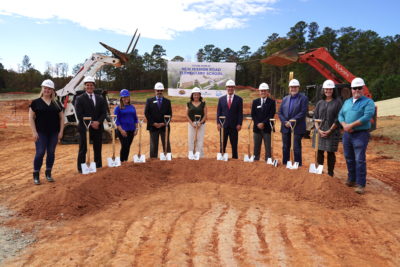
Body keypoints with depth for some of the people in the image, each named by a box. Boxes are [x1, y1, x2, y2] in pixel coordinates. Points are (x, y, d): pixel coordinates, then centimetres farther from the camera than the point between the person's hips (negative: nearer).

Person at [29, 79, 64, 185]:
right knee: (40, 153, -6)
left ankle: (48, 173, 20)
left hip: (54, 133, 3)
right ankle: (36, 175, 7)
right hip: (41, 133, -3)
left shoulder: (57, 104, 9)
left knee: (51, 153, 7)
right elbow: (31, 118, -1)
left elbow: (61, 118, 10)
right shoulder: (36, 102, 1)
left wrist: (61, 131, 2)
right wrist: (34, 132, -9)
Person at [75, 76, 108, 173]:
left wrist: (98, 122, -13)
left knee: (98, 149, 10)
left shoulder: (100, 98, 10)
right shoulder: (80, 99, -1)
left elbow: (104, 113, 4)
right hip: (85, 128, -3)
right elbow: (79, 115, -9)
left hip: (98, 127, 4)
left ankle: (98, 167, 21)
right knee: (83, 150, 3)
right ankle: (81, 169, 12)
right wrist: (91, 123, -16)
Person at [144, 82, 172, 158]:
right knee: (154, 145, 4)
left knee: (166, 144, 6)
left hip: (164, 127, 1)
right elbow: (146, 113, -1)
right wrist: (154, 123, -10)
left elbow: (170, 114, 3)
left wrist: (163, 123, -10)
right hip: (153, 127, -1)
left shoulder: (167, 101, 8)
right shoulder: (149, 101, 5)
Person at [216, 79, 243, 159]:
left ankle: (234, 158, 13)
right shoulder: (221, 99, 9)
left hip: (234, 126, -1)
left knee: (234, 145, 5)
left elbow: (240, 113, 0)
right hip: (223, 125, 1)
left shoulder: (239, 99, 4)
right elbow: (218, 112, 6)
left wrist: (239, 124, -8)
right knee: (222, 144, 5)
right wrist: (218, 123, -3)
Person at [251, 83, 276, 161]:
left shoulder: (272, 102, 1)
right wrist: (258, 124, -9)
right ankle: (256, 160, 15)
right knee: (256, 147, 8)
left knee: (268, 147, 1)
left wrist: (263, 123, -15)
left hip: (267, 128, -3)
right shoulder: (255, 102, 10)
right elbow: (253, 114, 5)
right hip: (257, 128, 3)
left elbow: (271, 115, -7)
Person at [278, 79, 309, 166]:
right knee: (285, 148, 12)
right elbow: (280, 113, 9)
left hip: (297, 128, -5)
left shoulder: (303, 98, -3)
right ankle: (285, 164, 24)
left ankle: (298, 165, 10)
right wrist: (285, 122, -8)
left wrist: (291, 121, -18)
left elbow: (303, 113, -13)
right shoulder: (285, 99, 13)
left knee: (296, 148, -1)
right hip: (285, 128, 5)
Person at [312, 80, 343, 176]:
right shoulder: (320, 103, 11)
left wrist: (330, 130, -11)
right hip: (319, 132, 3)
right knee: (319, 152, 8)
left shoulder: (337, 102, 0)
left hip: (332, 132, -3)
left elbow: (338, 119, -5)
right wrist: (319, 130, -6)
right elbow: (315, 117, 7)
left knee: (330, 153, 4)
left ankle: (330, 173, 15)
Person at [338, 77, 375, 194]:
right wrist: (344, 125, -9)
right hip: (347, 134, 6)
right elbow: (340, 115, 11)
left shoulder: (368, 102, -4)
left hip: (361, 134, -6)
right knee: (349, 158, 14)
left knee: (359, 160, -8)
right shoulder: (347, 102, 16)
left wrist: (351, 125, -19)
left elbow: (367, 117, -17)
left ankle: (360, 184, -2)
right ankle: (351, 179, 28)